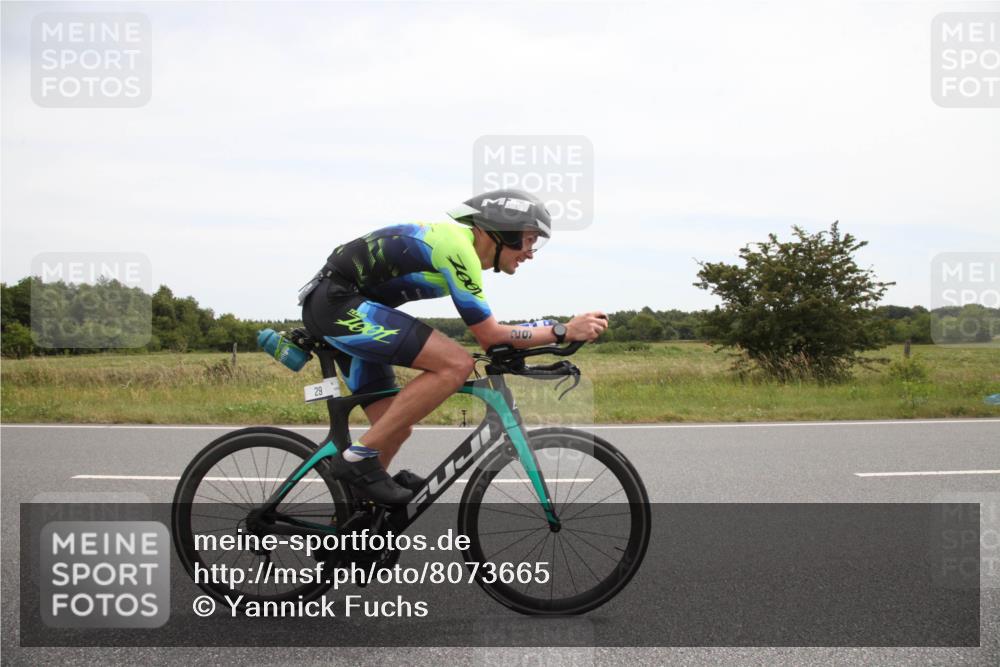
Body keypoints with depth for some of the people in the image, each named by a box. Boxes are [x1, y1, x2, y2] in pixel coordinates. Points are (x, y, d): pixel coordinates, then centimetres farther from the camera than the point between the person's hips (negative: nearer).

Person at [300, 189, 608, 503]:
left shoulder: (452, 238, 13)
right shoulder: (459, 247, -17)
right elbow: (489, 336, -14)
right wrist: (564, 331, -12)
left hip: (332, 305, 10)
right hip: (337, 302, -10)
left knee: (396, 428, 10)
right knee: (456, 364, -21)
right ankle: (359, 457, -15)